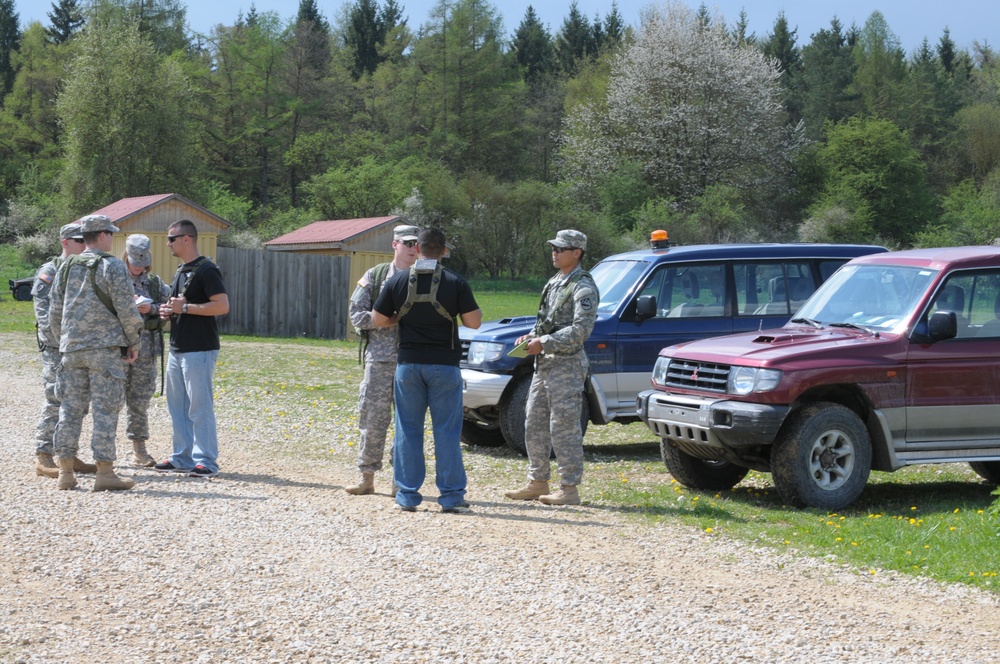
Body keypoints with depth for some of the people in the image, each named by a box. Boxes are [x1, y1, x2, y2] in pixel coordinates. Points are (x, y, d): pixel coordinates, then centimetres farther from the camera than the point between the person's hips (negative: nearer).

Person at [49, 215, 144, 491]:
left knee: (70, 408, 8)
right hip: (104, 347, -6)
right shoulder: (112, 266, -6)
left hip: (72, 349, 6)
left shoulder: (66, 268, 12)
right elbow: (126, 310, -9)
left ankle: (66, 472, 8)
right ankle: (104, 473, -6)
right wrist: (133, 343, 2)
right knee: (105, 409, -4)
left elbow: (55, 312, 15)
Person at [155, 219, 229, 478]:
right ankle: (183, 458, 19)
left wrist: (185, 308, -19)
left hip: (199, 350, -10)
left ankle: (206, 461, -4)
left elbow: (222, 305, -20)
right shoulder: (180, 272, 18)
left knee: (200, 407, -8)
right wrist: (168, 311, 7)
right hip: (177, 349, 10)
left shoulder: (205, 270, -12)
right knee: (177, 405, 12)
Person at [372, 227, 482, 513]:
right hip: (444, 364, -1)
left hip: (408, 363, 1)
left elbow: (378, 320, 1)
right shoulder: (455, 283, -7)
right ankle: (451, 496, 3)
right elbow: (474, 322, -7)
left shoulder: (398, 281, -2)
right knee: (447, 430, 4)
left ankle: (407, 496, 8)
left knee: (408, 430, 8)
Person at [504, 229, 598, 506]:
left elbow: (581, 329, -20)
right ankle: (537, 482, 20)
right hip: (543, 364, 9)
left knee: (564, 428, -8)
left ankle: (569, 489, -3)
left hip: (566, 365, -9)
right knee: (535, 425, 11)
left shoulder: (583, 288, -11)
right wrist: (532, 336, 6)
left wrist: (545, 343, -20)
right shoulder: (554, 283, 17)